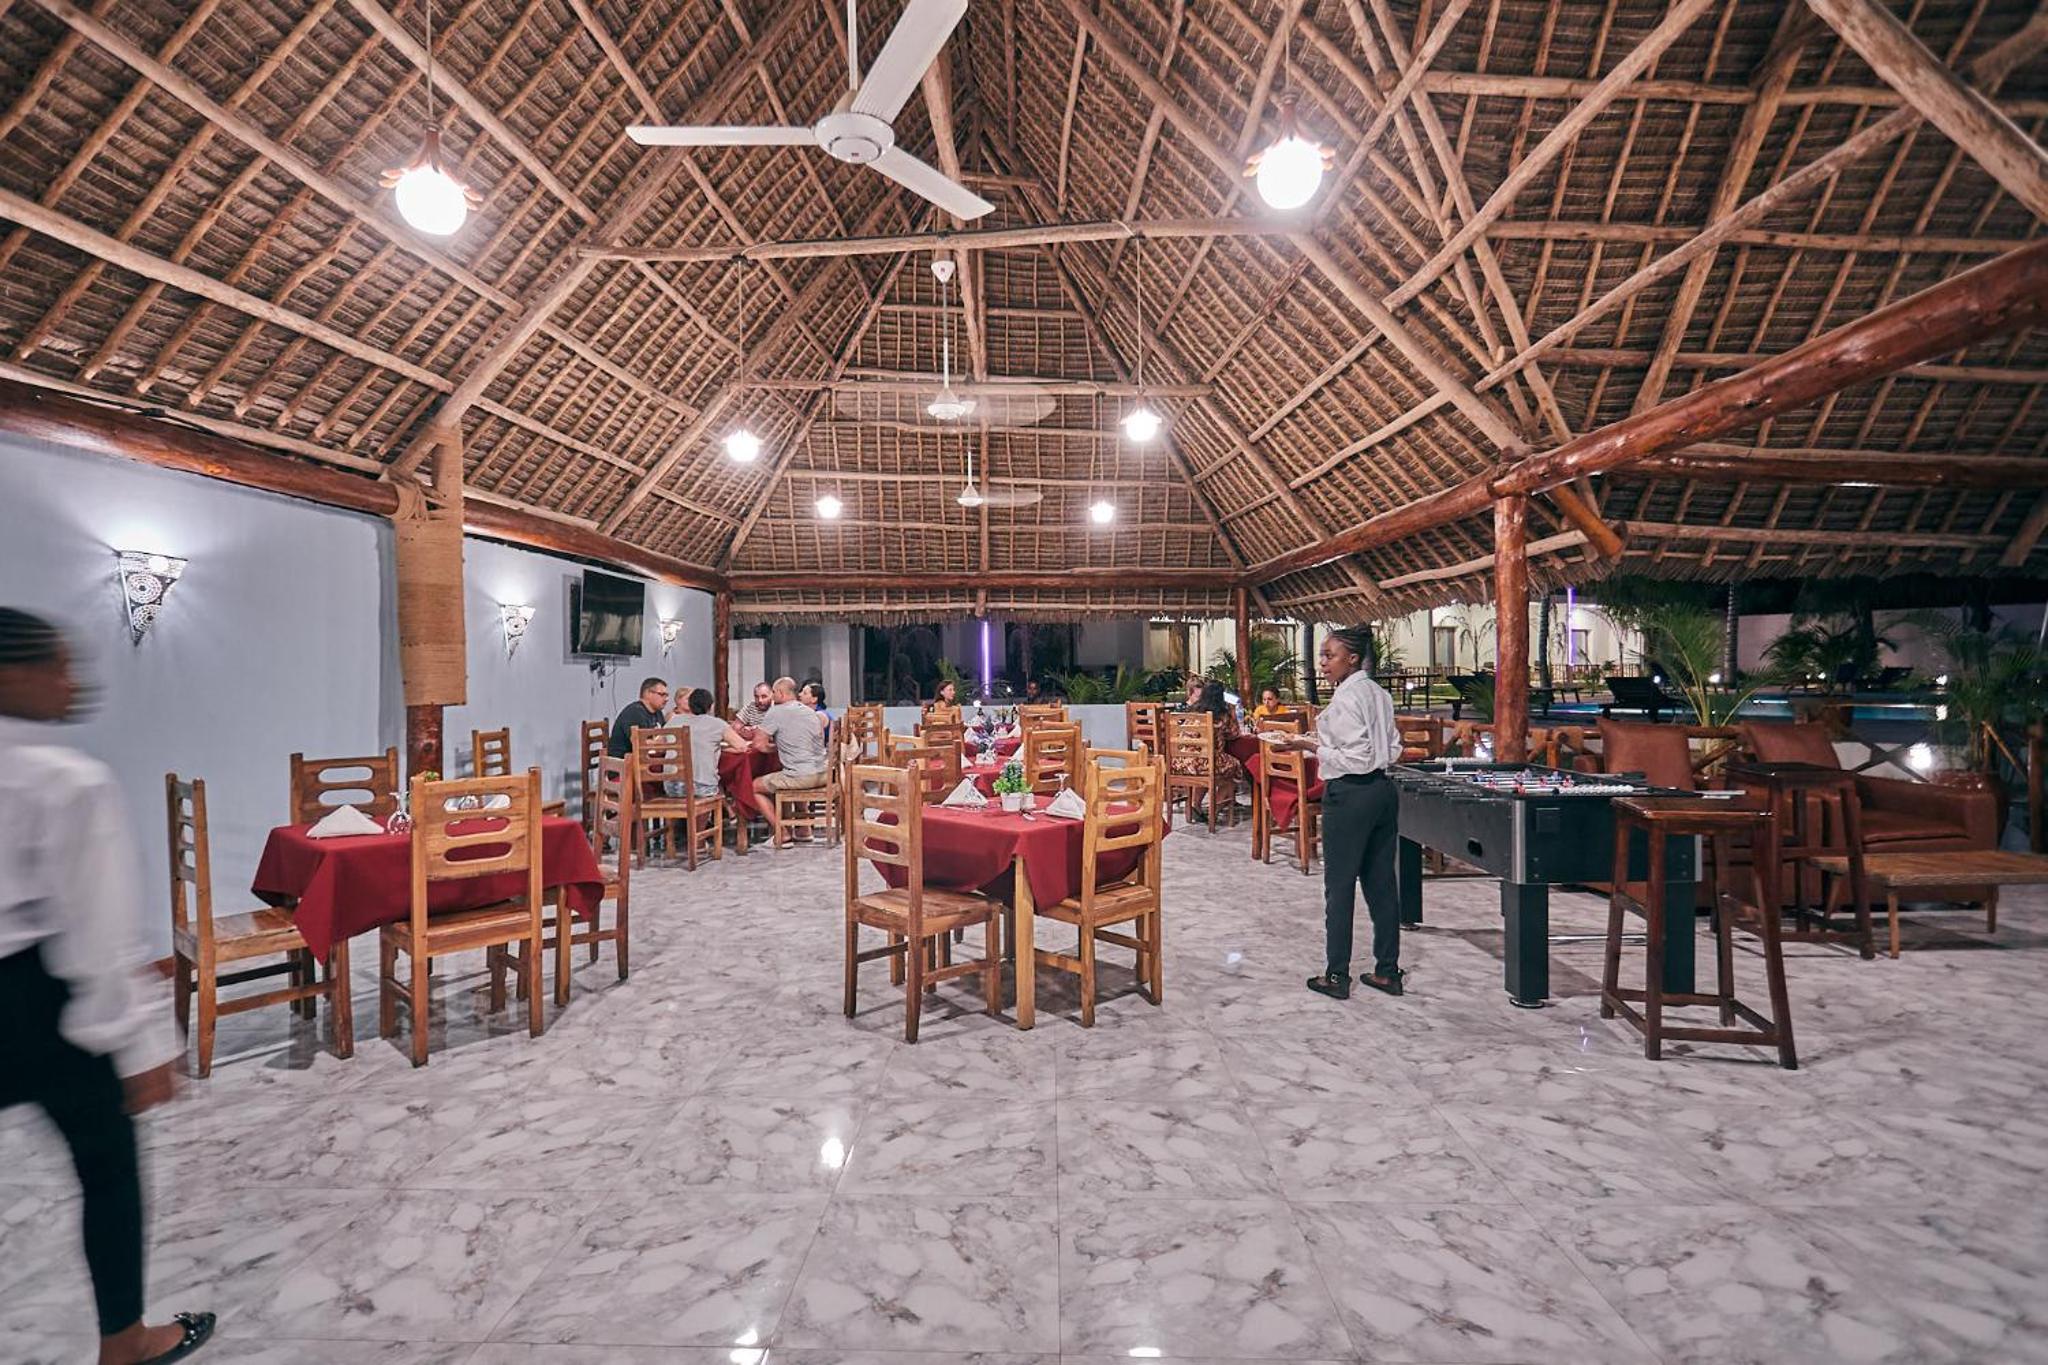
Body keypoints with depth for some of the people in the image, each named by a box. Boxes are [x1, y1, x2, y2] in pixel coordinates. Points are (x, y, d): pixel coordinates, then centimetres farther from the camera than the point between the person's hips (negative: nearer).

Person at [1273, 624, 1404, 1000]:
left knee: (1340, 886, 2)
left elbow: (1355, 760, -20)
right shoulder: (1379, 693, 10)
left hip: (1350, 796, -9)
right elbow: (1392, 750, 15)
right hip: (1383, 789, 9)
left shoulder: (1345, 699, -16)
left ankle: (1336, 976, 10)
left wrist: (1311, 745, -13)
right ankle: (1388, 971, 22)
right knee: (1382, 882, 13)